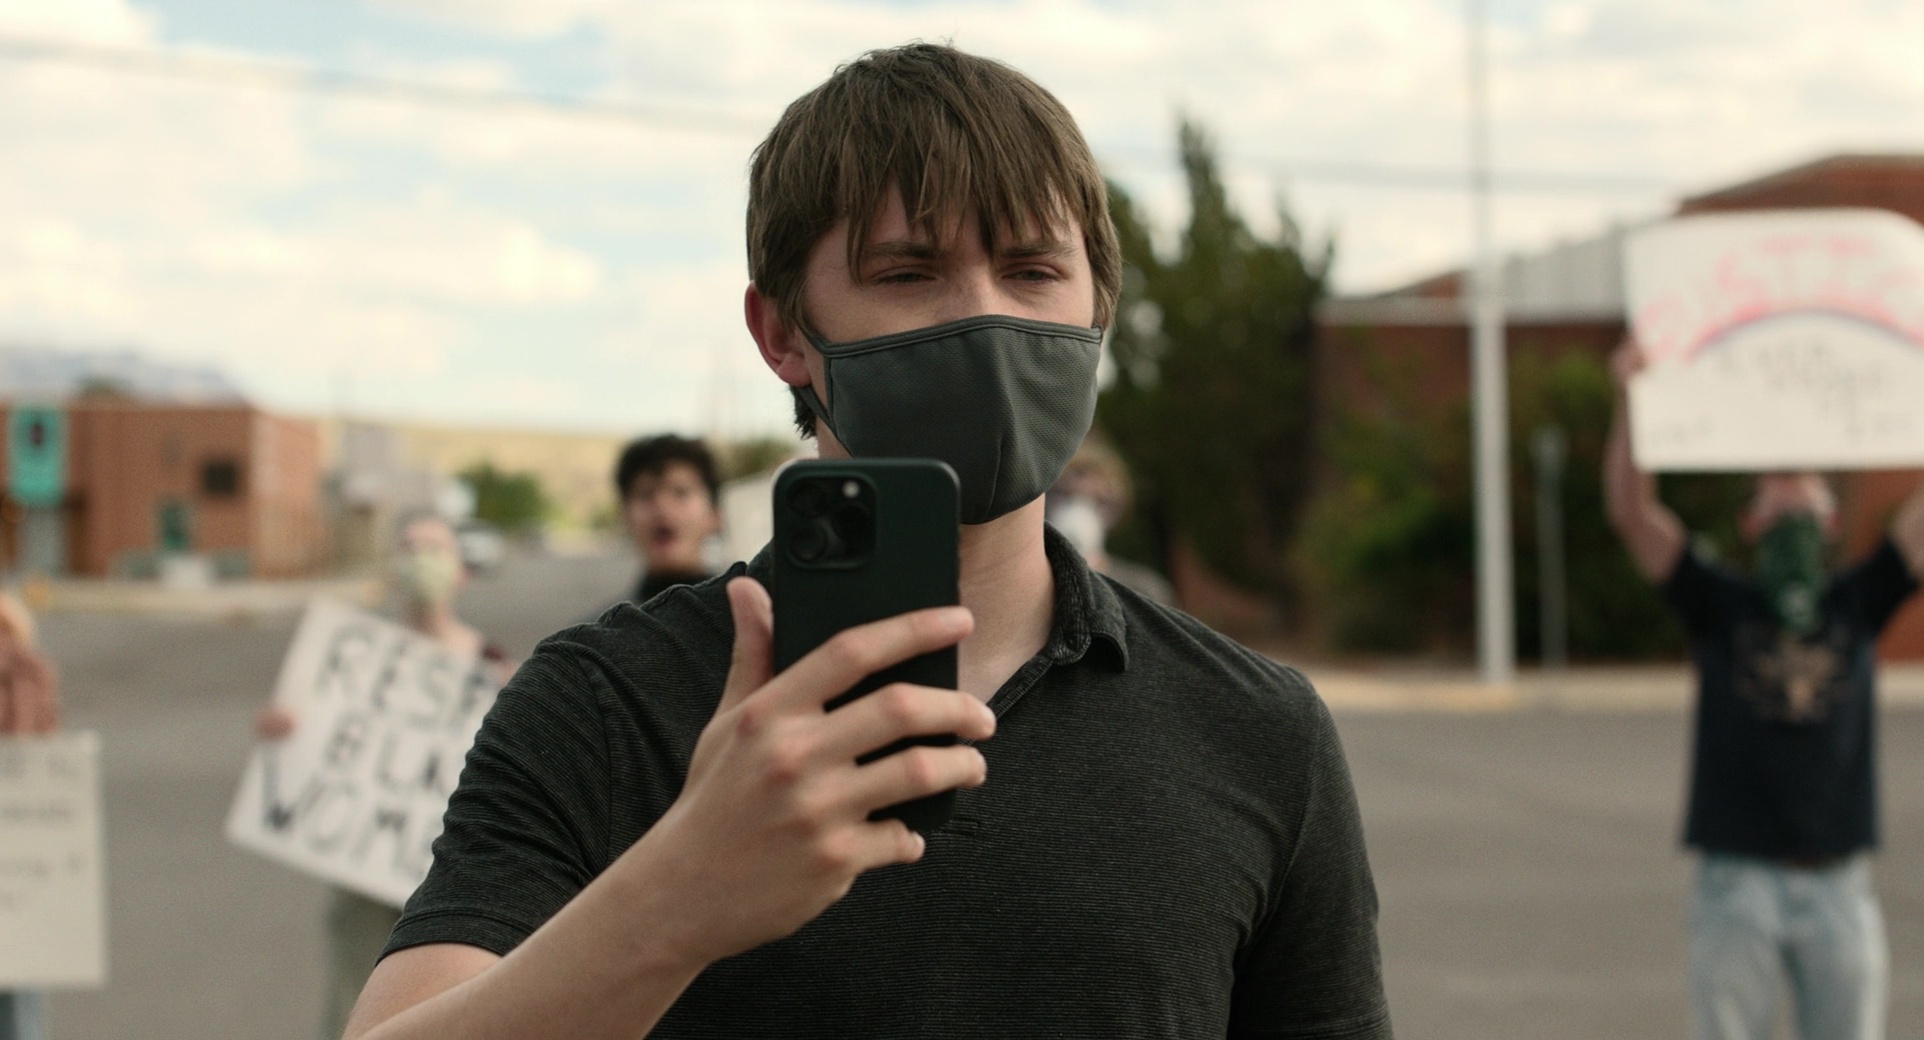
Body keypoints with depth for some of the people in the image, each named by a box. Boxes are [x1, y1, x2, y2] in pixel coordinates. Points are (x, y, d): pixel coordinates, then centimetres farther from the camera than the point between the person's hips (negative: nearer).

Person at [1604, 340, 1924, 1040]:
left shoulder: (1858, 604, 9)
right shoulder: (1720, 607, 3)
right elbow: (1631, 512, -8)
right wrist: (1629, 400, -18)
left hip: (1839, 885, 2)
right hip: (1737, 883, -2)